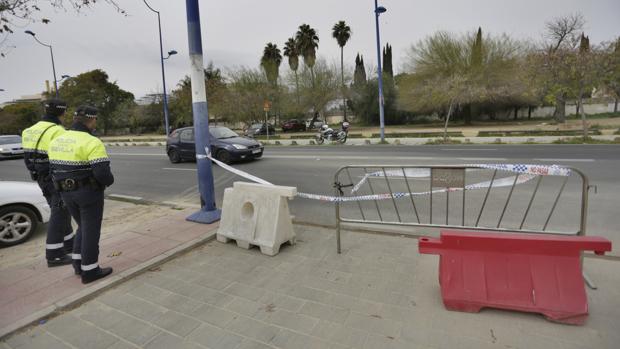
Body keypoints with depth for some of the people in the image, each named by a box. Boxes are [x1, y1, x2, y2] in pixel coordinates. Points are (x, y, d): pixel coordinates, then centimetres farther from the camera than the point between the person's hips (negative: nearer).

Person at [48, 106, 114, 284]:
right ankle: (89, 271, 15)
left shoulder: (57, 141, 7)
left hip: (67, 193, 7)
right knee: (91, 230, 5)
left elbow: (54, 170, 12)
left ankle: (79, 264, 28)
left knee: (83, 227, 23)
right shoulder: (92, 143, -19)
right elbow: (102, 173, -25)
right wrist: (109, 181, -4)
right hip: (89, 193, -7)